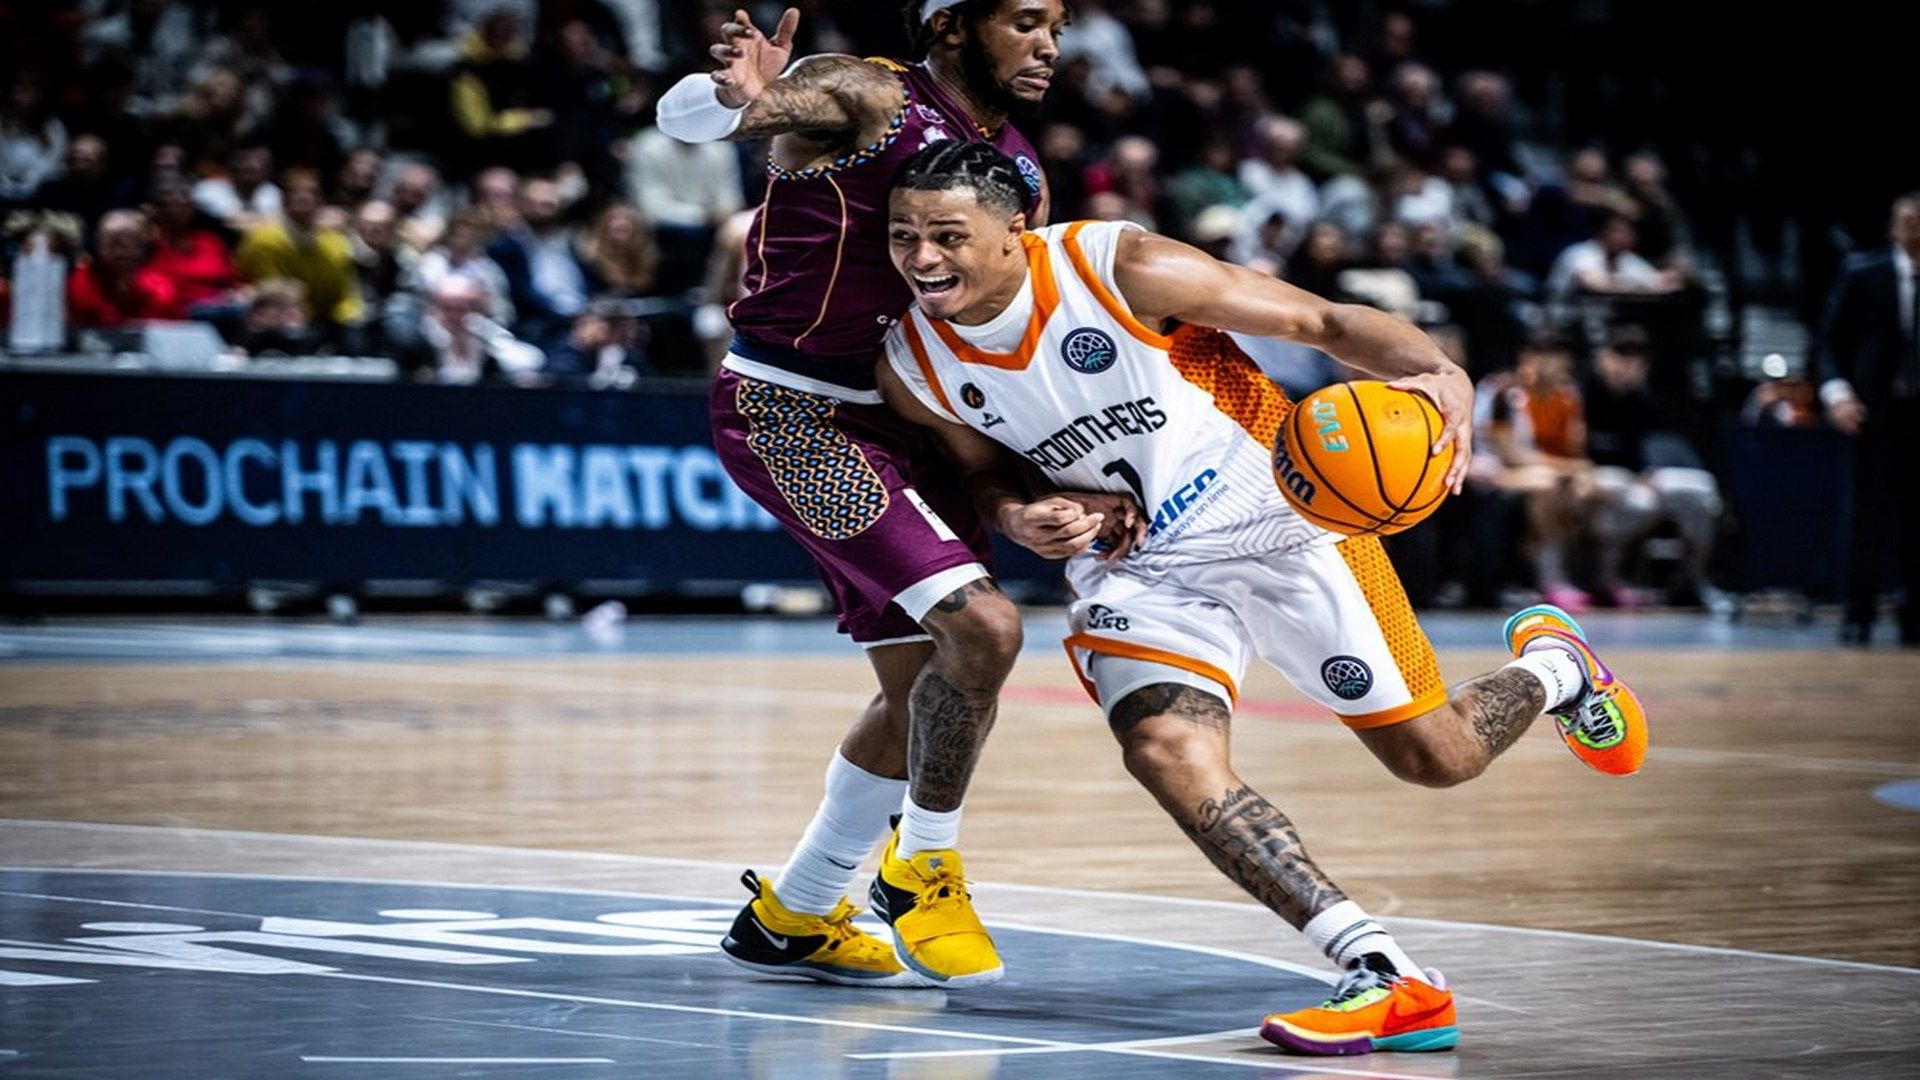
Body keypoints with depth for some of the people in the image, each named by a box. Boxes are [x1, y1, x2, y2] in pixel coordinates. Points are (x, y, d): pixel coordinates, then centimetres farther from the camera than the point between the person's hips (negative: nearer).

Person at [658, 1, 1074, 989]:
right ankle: (918, 868, -2)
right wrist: (738, 97, -50)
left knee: (927, 691, 14)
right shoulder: (863, 98, -11)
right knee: (982, 626, -21)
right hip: (786, 412, -9)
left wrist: (1038, 493, -6)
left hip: (897, 420, 9)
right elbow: (683, 115, -25)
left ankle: (791, 916, 31)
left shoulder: (1021, 175, 9)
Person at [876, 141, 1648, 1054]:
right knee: (1168, 753, -26)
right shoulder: (914, 370, -11)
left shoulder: (1122, 269, -24)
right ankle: (1386, 979, -25)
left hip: (1280, 524, -3)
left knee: (1437, 758, 3)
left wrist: (1444, 376, -36)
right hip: (1137, 568, 3)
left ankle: (1549, 666, 40)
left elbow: (1324, 322, -18)